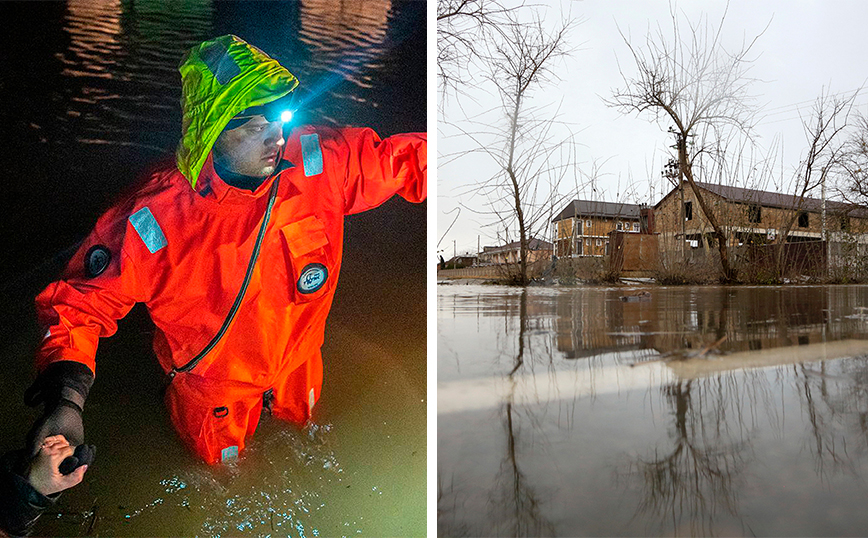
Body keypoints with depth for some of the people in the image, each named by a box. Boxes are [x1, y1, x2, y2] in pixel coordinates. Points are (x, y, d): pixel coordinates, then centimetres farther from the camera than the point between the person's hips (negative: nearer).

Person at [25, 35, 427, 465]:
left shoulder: (321, 164, -28)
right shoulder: (152, 221, -34)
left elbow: (401, 159, -16)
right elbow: (80, 302, -23)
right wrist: (66, 399, -38)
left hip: (295, 361, 3)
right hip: (212, 383, -2)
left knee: (300, 417, 36)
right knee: (220, 458, 29)